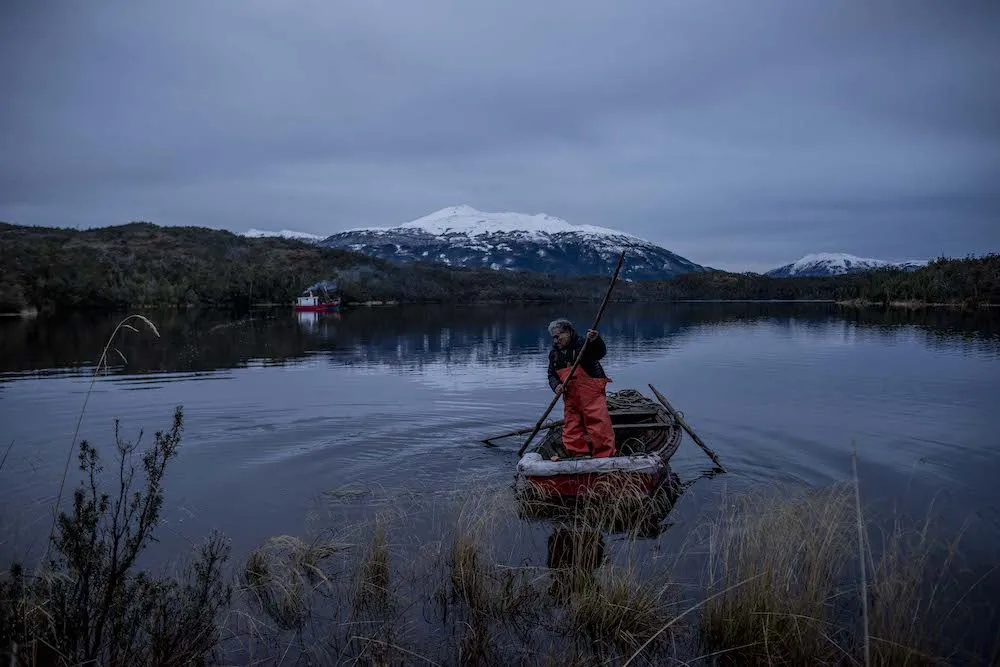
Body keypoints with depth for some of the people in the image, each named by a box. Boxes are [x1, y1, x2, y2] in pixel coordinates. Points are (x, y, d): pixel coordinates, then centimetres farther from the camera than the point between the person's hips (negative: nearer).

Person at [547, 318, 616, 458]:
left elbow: (600, 353, -24)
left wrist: (596, 340, -44)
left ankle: (605, 456, -2)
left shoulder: (582, 345, -8)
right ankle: (578, 455, 17)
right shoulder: (554, 354, 11)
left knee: (599, 425, -9)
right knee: (571, 430, 8)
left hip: (591, 394, -6)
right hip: (570, 398, 6)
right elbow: (552, 375, 16)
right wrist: (556, 385, -6)